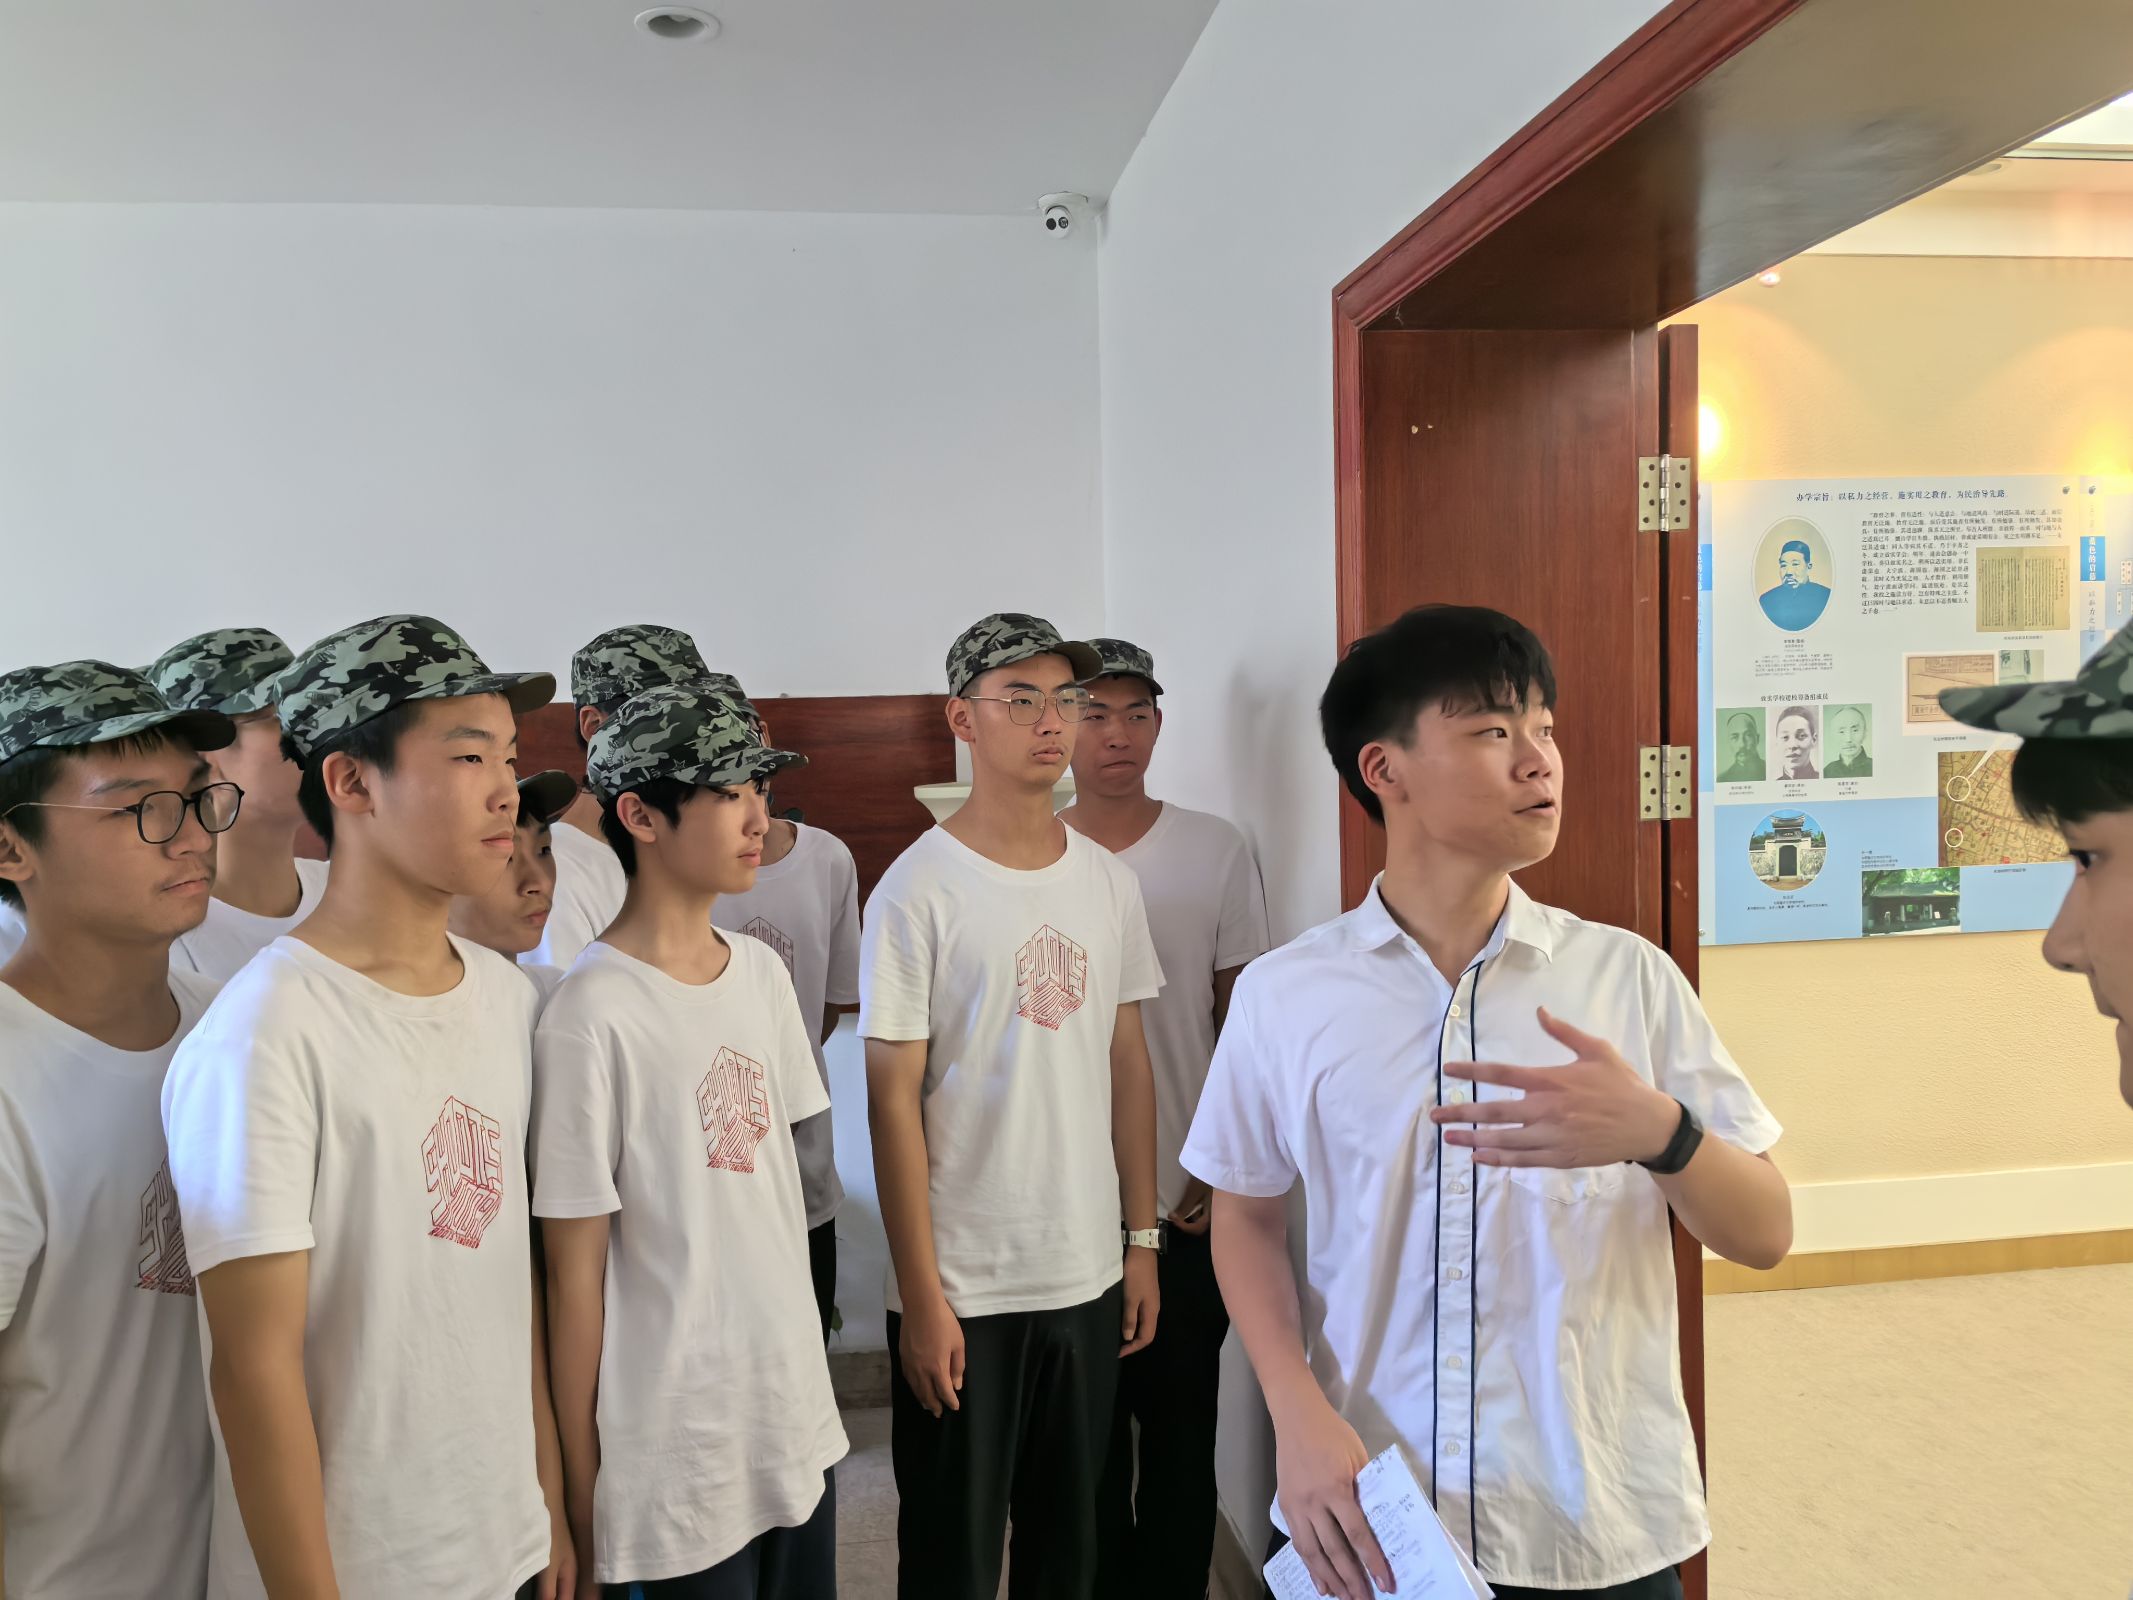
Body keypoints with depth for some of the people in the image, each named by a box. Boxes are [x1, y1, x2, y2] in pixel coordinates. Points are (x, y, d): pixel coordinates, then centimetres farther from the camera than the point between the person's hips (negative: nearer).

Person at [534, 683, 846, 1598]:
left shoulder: (762, 972, 1)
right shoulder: (592, 1015, -19)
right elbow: (575, 1272, -13)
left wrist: (804, 1371, 12)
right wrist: (582, 1488, -6)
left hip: (800, 1422, 6)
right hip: (675, 1466, -6)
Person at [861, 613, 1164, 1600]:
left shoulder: (1108, 882, 4)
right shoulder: (918, 891, -12)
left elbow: (1129, 1068, 9)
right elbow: (894, 1101, -12)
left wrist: (1141, 1241, 8)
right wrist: (919, 1294, -12)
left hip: (1089, 1277, 5)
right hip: (962, 1292, -4)